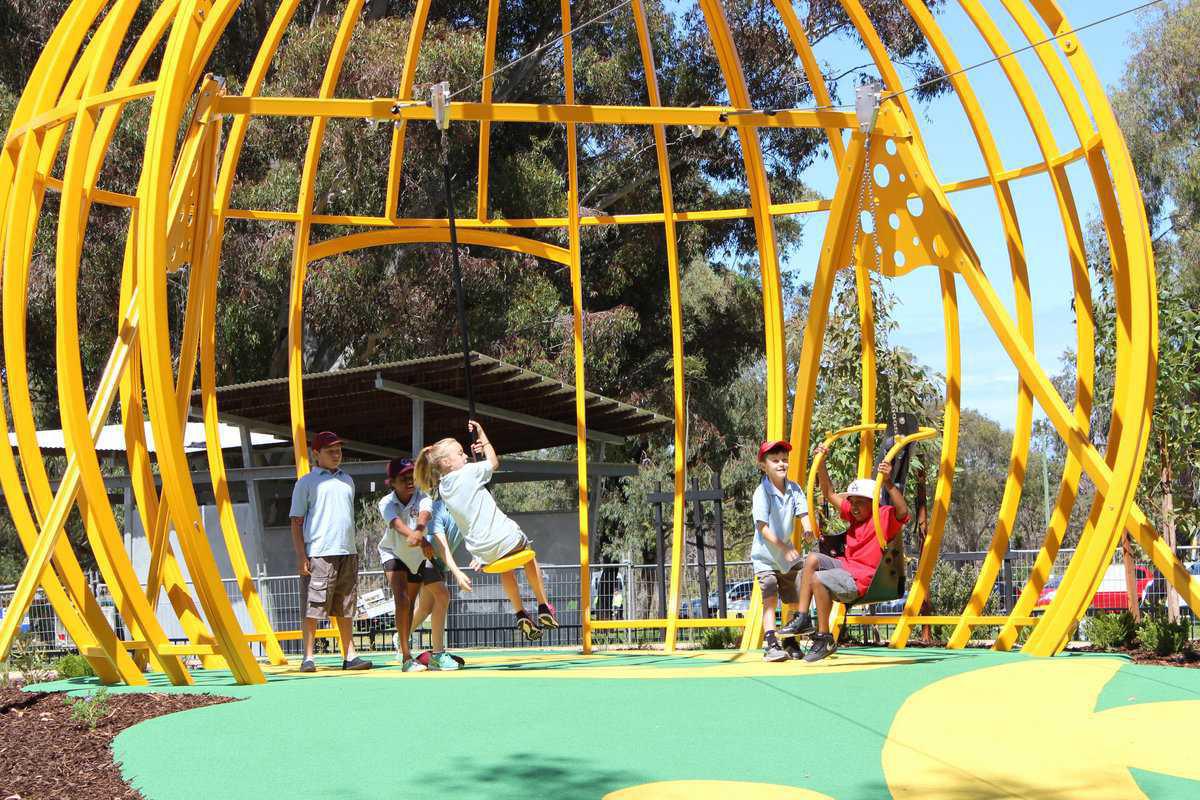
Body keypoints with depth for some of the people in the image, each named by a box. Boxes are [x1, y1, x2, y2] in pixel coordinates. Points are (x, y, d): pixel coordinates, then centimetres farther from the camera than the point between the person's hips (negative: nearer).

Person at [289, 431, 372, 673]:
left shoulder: (347, 480, 19)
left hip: (347, 553, 5)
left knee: (345, 610, 8)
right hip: (318, 554, -5)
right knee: (312, 609, -5)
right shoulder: (307, 483, 2)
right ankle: (308, 658, 0)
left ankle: (349, 657, 11)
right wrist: (301, 556, -10)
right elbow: (296, 522, -1)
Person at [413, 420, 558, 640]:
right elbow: (493, 462, 4)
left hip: (482, 552, 6)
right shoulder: (467, 472, -14)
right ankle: (544, 609, 31)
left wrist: (475, 455, 18)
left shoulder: (442, 487, 5)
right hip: (505, 538, -6)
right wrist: (481, 434, 10)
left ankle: (521, 616, 31)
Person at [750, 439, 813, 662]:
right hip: (765, 556, -6)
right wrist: (784, 548, -29)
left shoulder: (794, 489, 0)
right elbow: (763, 527, -20)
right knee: (770, 599, -16)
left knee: (794, 600, 11)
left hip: (788, 553, 6)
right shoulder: (762, 492, -16)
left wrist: (808, 528, -32)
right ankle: (771, 645, -19)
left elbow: (803, 513, -8)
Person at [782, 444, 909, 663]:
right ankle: (803, 619, -7)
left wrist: (888, 482, -42)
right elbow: (830, 494, 22)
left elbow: (903, 511, -30)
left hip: (861, 579, -9)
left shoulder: (885, 516, -8)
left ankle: (824, 638, -16)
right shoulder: (855, 514, 17)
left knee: (818, 579, -26)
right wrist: (821, 464, 14)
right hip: (845, 566, 9)